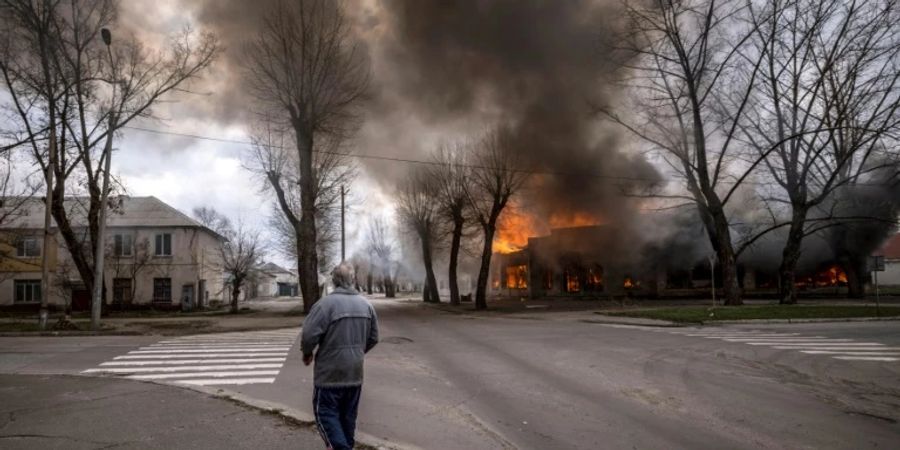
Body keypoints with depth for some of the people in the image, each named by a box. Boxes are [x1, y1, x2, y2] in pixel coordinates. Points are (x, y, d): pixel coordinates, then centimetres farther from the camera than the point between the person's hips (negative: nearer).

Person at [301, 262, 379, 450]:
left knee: (326, 412, 6)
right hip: (355, 372, 6)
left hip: (330, 372, -6)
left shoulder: (325, 303, -17)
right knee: (348, 415, 18)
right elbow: (373, 338, 9)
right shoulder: (366, 304, 3)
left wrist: (307, 354, 0)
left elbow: (309, 335, -20)